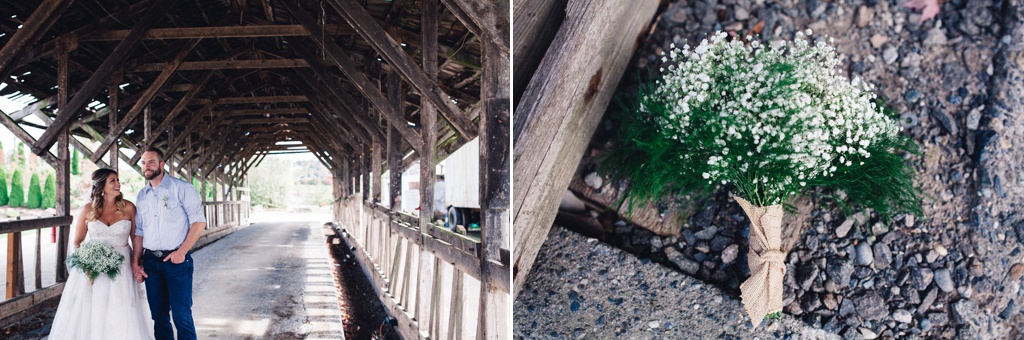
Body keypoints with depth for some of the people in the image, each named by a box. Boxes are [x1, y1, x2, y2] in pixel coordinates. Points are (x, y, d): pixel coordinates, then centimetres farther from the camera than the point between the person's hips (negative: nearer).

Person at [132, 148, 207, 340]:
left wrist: (182, 251, -15)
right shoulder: (142, 195, 13)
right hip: (150, 262, 5)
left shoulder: (181, 188, -4)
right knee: (159, 316, 10)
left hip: (176, 260, -5)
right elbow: (139, 231, 16)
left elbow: (199, 222, -8)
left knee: (181, 316, -7)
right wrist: (135, 262, 7)